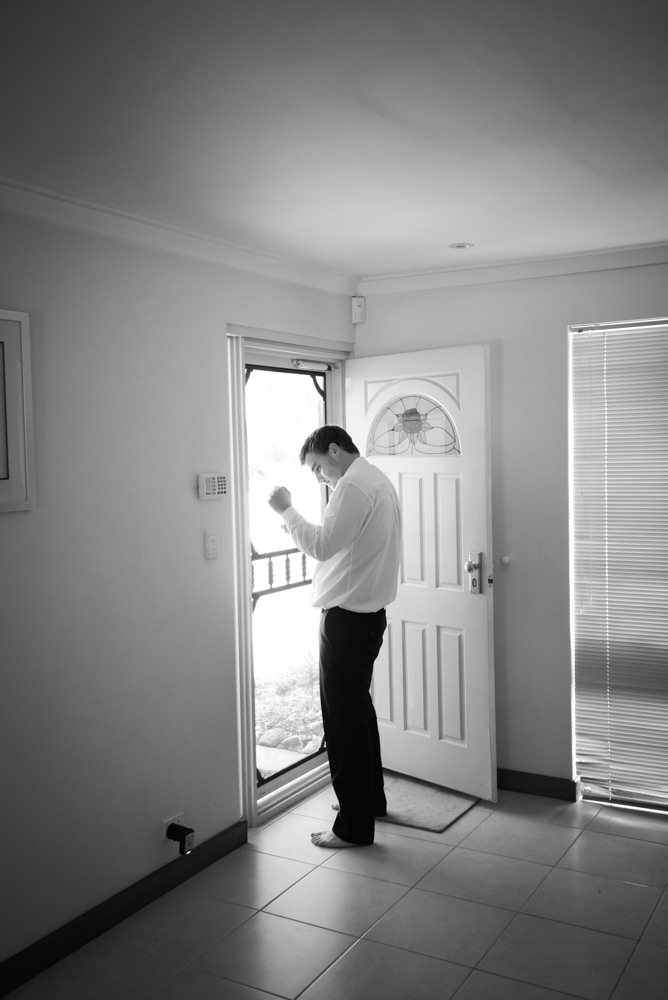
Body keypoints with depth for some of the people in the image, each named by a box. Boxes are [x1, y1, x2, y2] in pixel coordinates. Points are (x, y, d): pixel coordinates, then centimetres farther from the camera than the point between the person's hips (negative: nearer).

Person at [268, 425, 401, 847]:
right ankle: (372, 799, 34)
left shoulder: (354, 486, -16)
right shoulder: (377, 480, 16)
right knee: (359, 710, 21)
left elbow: (322, 545, -23)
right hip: (368, 611, 11)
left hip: (348, 618, -11)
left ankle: (355, 825, 7)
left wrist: (287, 510, -13)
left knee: (345, 718, -2)